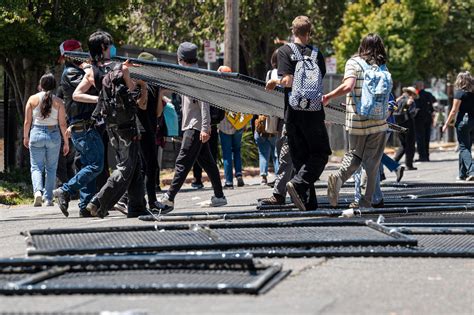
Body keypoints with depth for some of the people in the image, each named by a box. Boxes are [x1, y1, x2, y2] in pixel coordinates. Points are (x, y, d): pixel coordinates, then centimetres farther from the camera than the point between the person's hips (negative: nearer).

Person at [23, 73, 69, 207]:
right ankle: (48, 198, 11)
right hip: (54, 135, 0)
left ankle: (38, 191, -20)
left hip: (36, 133, 0)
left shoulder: (33, 99, -2)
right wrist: (66, 142, 5)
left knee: (36, 167, 5)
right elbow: (62, 124, -3)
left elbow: (27, 122, 0)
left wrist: (25, 137, 14)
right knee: (51, 168, 11)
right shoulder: (58, 101, -3)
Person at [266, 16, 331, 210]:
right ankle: (298, 183, -16)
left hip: (294, 113, 0)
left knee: (300, 157, 8)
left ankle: (309, 202, 4)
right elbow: (319, 82, 8)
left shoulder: (285, 51, -4)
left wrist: (275, 82, 5)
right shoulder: (316, 54, 4)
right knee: (321, 154, 9)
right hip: (314, 112, 0)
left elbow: (288, 81, -14)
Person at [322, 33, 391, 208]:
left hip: (357, 120, 0)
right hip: (378, 121, 0)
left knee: (355, 155, 18)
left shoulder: (353, 63, -2)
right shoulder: (382, 67, 3)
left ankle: (339, 177, -10)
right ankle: (367, 201, 4)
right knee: (372, 162, 7)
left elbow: (348, 85, -18)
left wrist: (328, 97, -11)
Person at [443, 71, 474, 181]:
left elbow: (454, 111, -10)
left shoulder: (459, 92, -8)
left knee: (464, 148, -3)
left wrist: (446, 124, -4)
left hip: (463, 120, -6)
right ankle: (463, 174, 19)